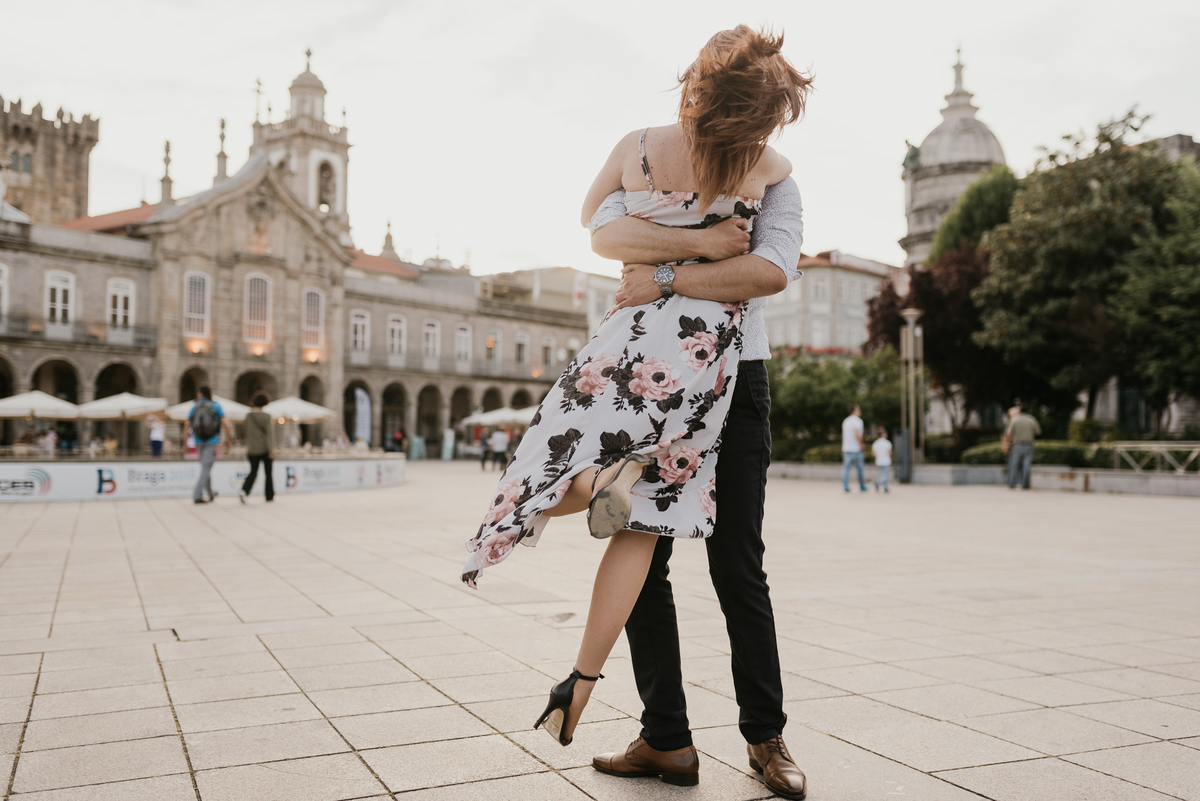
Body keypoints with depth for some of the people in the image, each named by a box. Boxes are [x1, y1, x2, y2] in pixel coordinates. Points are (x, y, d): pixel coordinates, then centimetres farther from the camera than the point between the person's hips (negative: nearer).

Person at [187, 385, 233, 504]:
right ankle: (197, 495, -14)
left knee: (205, 467, 17)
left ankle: (210, 494, 26)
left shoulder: (195, 406, 4)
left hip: (199, 441, 3)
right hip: (211, 441, -3)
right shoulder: (215, 406, -2)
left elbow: (188, 424, 2)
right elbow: (224, 422, -8)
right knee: (206, 469, -4)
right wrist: (230, 436, 3)